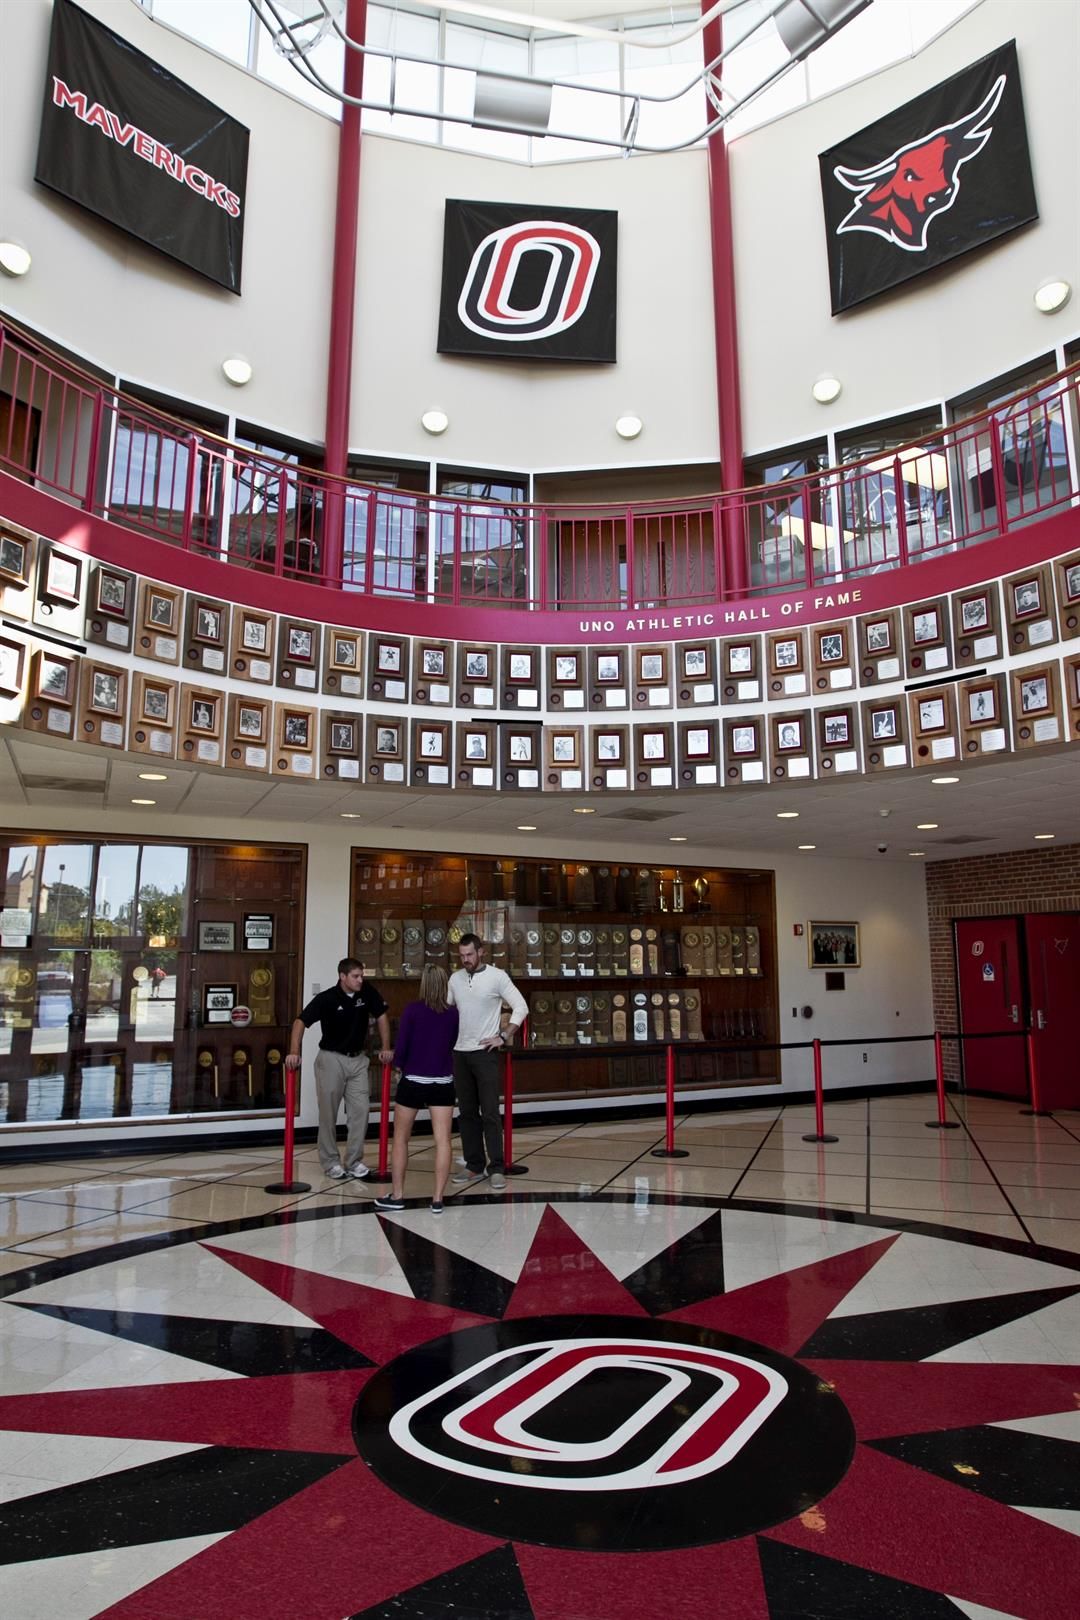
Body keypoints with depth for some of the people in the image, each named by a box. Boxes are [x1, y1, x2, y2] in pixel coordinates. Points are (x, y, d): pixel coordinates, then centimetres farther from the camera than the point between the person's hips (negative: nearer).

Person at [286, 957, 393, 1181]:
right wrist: (294, 1052, -35)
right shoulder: (326, 998, -18)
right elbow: (300, 1021, -23)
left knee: (361, 1110, 1)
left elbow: (381, 1016, 5)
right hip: (331, 1059, -4)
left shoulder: (368, 993, -7)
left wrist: (385, 1047, 3)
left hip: (358, 1059, 4)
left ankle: (354, 1161, 13)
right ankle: (330, 1163, 17)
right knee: (329, 1113, 4)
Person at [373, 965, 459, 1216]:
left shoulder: (412, 1009, -9)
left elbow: (401, 1046, -8)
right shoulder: (453, 1013, 0)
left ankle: (397, 1196, 21)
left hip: (413, 1082, -2)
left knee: (400, 1139, 14)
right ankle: (438, 1199, 3)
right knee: (442, 1140, 3)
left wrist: (400, 1064, 11)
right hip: (443, 1083, 2)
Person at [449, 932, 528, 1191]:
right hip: (459, 1053, 5)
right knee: (467, 1112, 9)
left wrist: (504, 1037, -10)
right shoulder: (455, 978, 7)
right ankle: (474, 1166, 17)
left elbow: (521, 1007, -7)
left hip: (485, 1052, -5)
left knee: (490, 1112, -5)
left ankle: (497, 1168, 1)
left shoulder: (497, 976, -6)